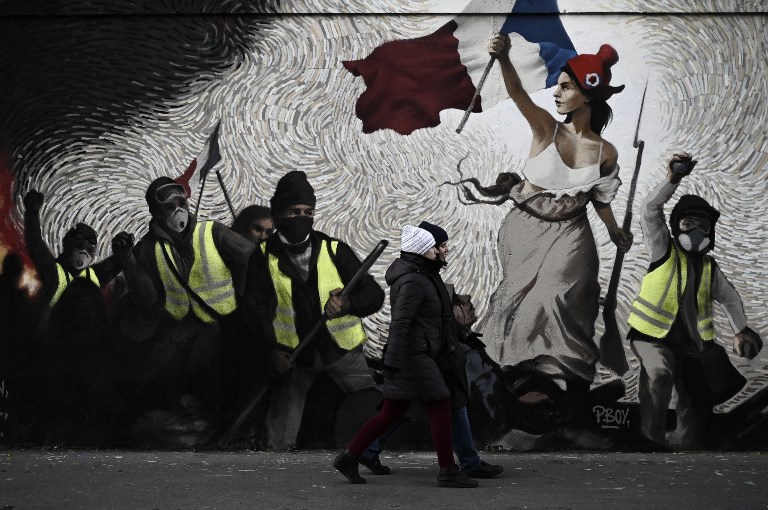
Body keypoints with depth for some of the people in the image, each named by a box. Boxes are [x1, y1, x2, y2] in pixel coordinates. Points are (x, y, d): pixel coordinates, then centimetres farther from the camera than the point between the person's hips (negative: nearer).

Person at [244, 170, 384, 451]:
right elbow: (258, 308, -5)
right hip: (293, 355, 0)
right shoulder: (264, 256, -2)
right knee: (280, 439, 1)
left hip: (342, 350, 0)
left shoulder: (334, 250, -3)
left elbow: (374, 293, -5)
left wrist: (348, 304, -28)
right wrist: (272, 349, -21)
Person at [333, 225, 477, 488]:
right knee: (441, 408, -4)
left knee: (391, 414, 11)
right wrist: (392, 361, -28)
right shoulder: (413, 282, -16)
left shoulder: (416, 275, 16)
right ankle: (448, 472, 1)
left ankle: (348, 457, 11)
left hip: (412, 354, 10)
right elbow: (400, 323, -24)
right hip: (413, 355, -10)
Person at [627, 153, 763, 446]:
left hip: (692, 342, 5)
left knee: (697, 405, 1)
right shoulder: (664, 250, 0)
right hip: (653, 336, -5)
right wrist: (673, 180, -23)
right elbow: (650, 210, -12)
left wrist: (741, 330, 16)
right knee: (659, 373, -32)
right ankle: (651, 441, -28)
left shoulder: (709, 267, 13)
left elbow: (729, 297, 24)